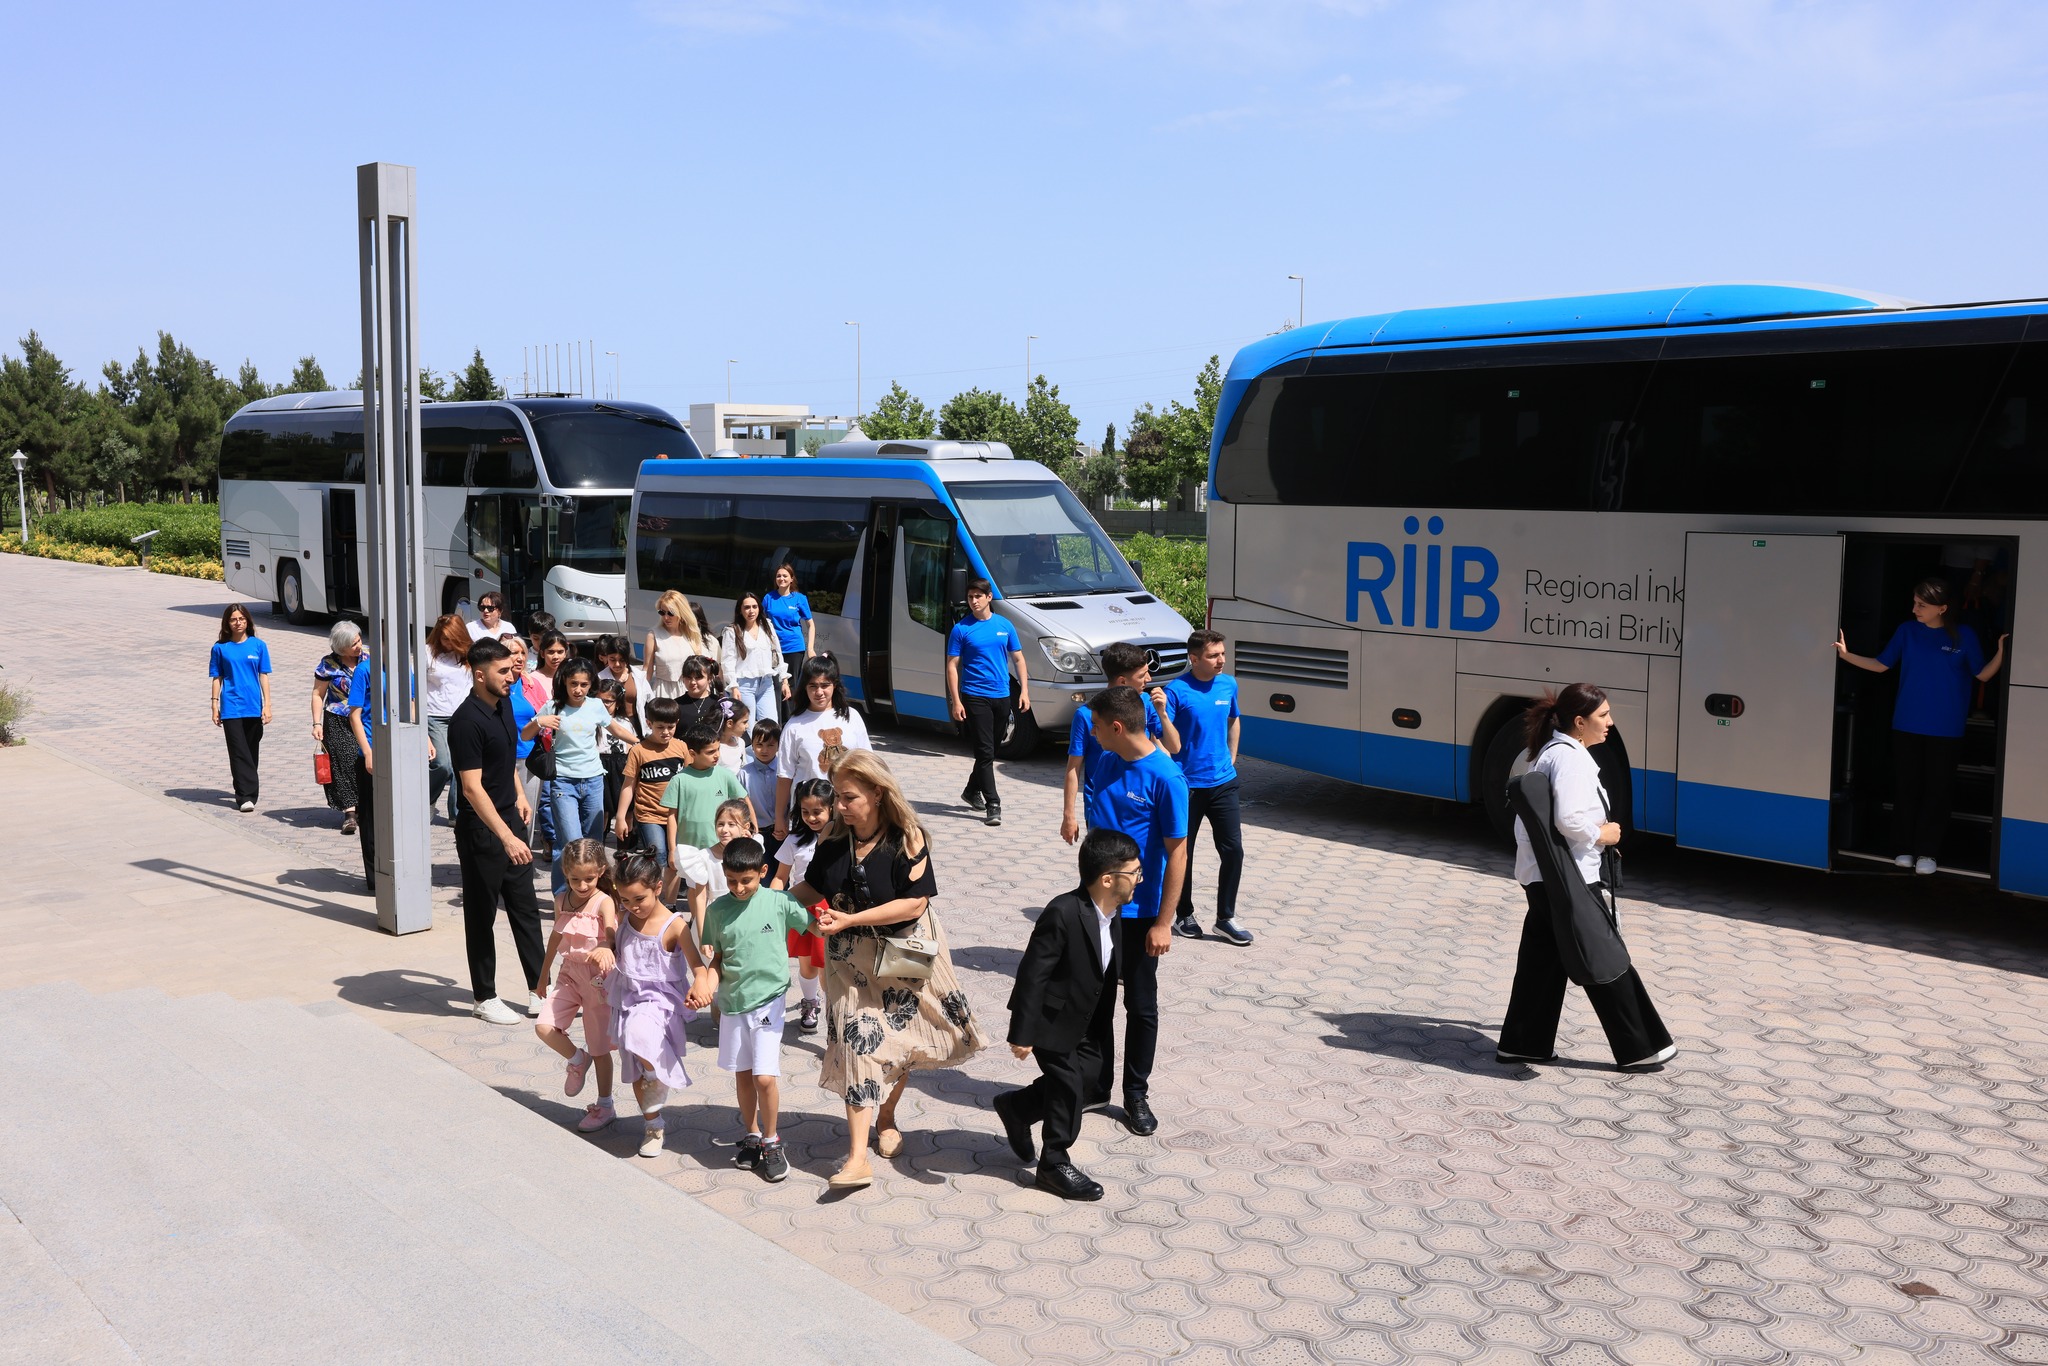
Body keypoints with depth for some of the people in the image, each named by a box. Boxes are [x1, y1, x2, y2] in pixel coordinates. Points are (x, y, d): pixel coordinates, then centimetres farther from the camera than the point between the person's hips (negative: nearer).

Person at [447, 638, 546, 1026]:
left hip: (510, 820, 8)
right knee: (481, 916, 5)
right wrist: (507, 838, -31)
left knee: (526, 908, 13)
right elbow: (472, 788, -27)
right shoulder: (466, 721, -22)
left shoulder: (503, 704, 4)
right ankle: (485, 999, 17)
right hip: (480, 830, -8)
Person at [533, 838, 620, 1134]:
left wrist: (604, 949, -56)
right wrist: (544, 975, 26)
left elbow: (612, 936, -32)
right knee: (544, 1027, -14)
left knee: (599, 1048, 5)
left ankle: (604, 1106, 23)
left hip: (598, 979, -5)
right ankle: (576, 1059, 16)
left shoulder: (604, 903, -15)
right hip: (569, 975, 5)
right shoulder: (562, 901, 2)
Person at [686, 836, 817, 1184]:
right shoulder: (717, 910, -1)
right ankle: (751, 1136, 33)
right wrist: (704, 985, -11)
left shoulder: (779, 902, -9)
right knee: (742, 1073, 14)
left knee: (764, 1076, -8)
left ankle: (771, 1142, 12)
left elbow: (815, 927, -1)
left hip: (768, 1000, -3)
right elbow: (717, 959, 5)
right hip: (731, 1001, 3)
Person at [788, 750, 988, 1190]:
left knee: (899, 1037, 13)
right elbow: (813, 888, 7)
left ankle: (886, 1117, 42)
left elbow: (915, 903, -23)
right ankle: (858, 1157, -6)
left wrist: (850, 919, -26)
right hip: (852, 960, 2)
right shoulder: (833, 840, -7)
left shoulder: (906, 838, -19)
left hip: (903, 953, -2)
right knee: (856, 1041, -6)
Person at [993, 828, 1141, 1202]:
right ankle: (1055, 1166, 19)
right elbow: (1032, 974, -26)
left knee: (1095, 1076, 12)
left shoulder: (1114, 912, -3)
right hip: (1053, 1020, -8)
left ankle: (1016, 1107, 31)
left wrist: (1103, 1025, 20)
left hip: (1086, 1020, 8)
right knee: (1069, 1085, -1)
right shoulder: (1064, 913, -29)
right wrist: (1022, 1034, -24)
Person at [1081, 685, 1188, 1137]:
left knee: (1140, 1005, 8)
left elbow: (1176, 852, -16)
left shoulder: (1165, 778, -18)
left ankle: (1136, 1095, 22)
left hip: (1140, 910, -6)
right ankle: (1096, 1085, 28)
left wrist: (1163, 922, -16)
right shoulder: (1105, 763, 2)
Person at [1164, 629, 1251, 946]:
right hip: (1186, 785, -4)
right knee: (1182, 852, 9)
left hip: (1223, 782, 4)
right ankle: (1184, 915, 26)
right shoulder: (1177, 691, -15)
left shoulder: (1228, 684, 3)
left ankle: (1226, 918, 13)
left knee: (1233, 850, 1)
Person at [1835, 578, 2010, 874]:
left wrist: (2001, 653, -16)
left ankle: (1927, 853, 10)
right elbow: (1881, 664, 4)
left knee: (1936, 791, 3)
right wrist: (1847, 655, -7)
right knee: (1906, 788, 6)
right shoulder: (1907, 631, 1)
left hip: (1946, 730, -2)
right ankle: (1904, 849, 15)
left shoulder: (1964, 636, -4)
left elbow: (1982, 675, -1)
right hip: (1906, 726, 2)